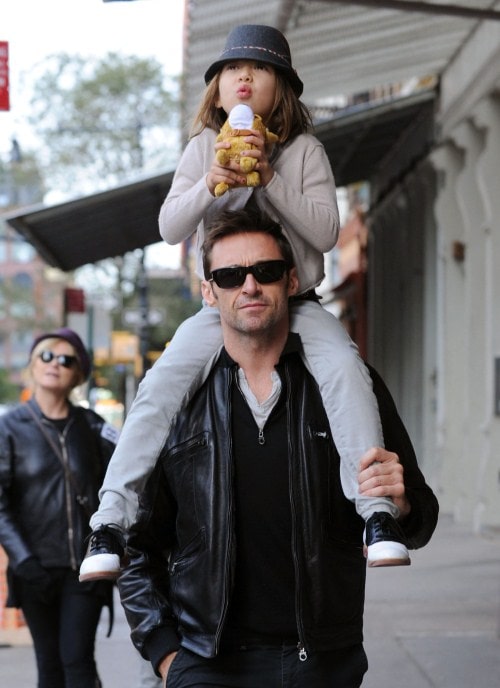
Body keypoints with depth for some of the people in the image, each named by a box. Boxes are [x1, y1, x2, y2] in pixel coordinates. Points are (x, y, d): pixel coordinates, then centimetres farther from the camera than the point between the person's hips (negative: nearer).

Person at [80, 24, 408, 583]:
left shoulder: (305, 151, 0)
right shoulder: (203, 149, 4)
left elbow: (326, 232, -10)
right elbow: (170, 229, -5)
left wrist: (270, 177, -20)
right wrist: (209, 185, -24)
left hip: (297, 303, -1)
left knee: (345, 369, -31)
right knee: (160, 386, -24)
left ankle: (377, 514, -34)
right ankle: (110, 523, -23)